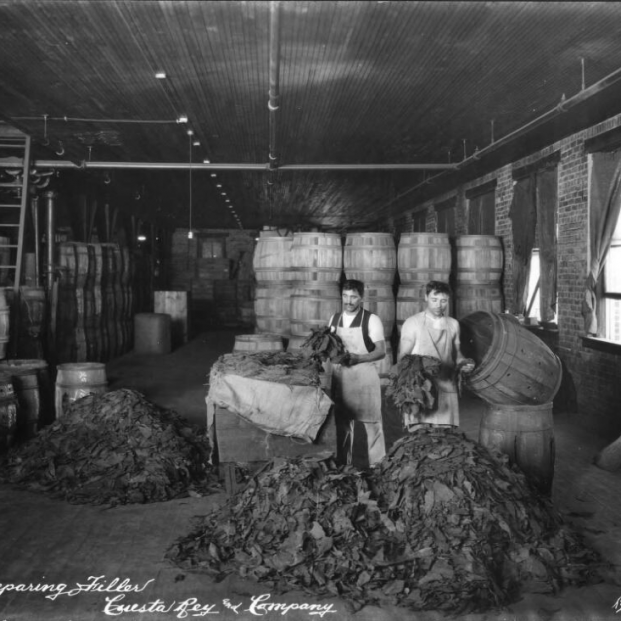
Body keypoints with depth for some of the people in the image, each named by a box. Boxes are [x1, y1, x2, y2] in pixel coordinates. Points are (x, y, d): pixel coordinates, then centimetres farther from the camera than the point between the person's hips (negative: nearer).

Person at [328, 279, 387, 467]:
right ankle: (342, 464, 23)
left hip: (364, 375, -4)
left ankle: (377, 465, 12)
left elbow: (381, 351, -11)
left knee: (371, 422, 2)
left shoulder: (371, 320, -8)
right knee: (342, 421, 12)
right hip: (340, 375, 5)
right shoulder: (334, 319, 8)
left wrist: (357, 358, -25)